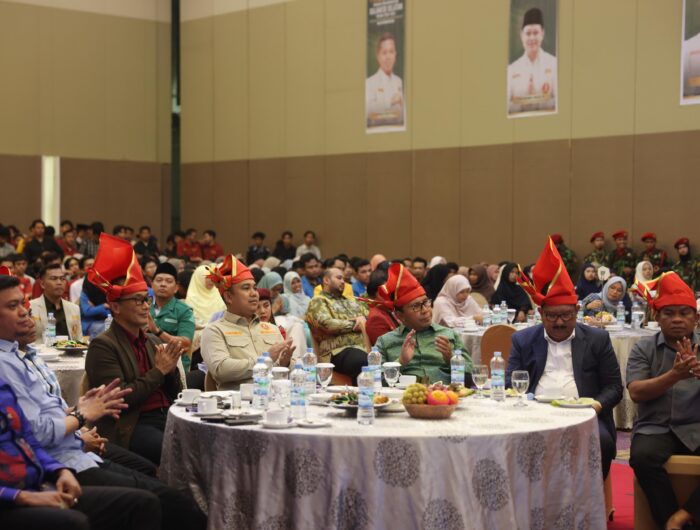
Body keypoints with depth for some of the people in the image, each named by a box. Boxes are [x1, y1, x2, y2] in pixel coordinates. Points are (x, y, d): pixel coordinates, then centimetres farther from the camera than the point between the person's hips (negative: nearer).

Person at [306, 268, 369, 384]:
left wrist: (363, 318, 4)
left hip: (366, 346, 6)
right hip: (340, 350, -6)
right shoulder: (318, 302, 11)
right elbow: (326, 324, -7)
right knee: (363, 362, -41)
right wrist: (355, 324, 0)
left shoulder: (351, 301, 34)